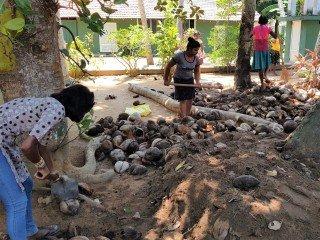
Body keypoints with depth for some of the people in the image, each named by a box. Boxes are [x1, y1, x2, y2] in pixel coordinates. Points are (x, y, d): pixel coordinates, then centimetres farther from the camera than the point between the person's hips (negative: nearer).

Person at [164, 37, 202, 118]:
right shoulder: (179, 56, -25)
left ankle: (187, 116, 22)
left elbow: (197, 72, 3)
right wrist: (166, 79, -8)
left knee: (190, 98, 6)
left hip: (190, 79, 5)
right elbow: (168, 66, -14)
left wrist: (197, 82, -14)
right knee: (183, 100, -5)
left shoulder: (196, 58, -10)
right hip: (179, 80, -5)